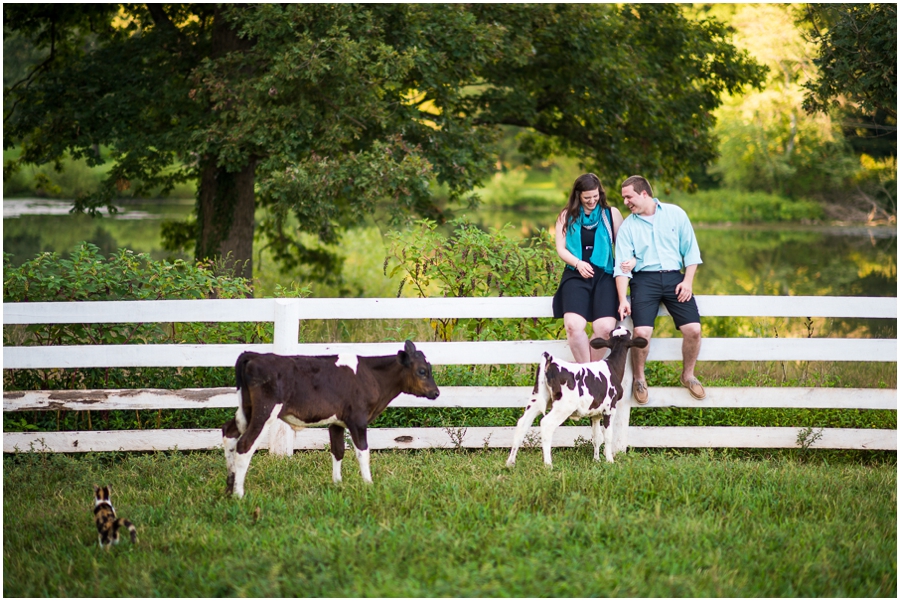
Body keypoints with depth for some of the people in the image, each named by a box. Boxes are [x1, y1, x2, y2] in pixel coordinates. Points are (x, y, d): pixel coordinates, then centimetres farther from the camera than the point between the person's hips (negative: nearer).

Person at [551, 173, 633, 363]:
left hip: (604, 275, 0)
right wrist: (578, 263, -13)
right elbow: (561, 248, 7)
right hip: (575, 276, 0)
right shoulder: (567, 216, 11)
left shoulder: (611, 214, 8)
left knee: (605, 327, -21)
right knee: (573, 326, -25)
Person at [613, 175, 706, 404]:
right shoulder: (627, 226, 6)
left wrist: (688, 281, -5)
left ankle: (688, 375, 11)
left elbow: (691, 250, 8)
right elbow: (622, 266, -1)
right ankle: (639, 379, 2)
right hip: (644, 279, -1)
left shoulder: (675, 214, 7)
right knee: (641, 331, -22)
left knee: (693, 328, -16)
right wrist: (623, 299, -13)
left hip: (674, 276, 1)